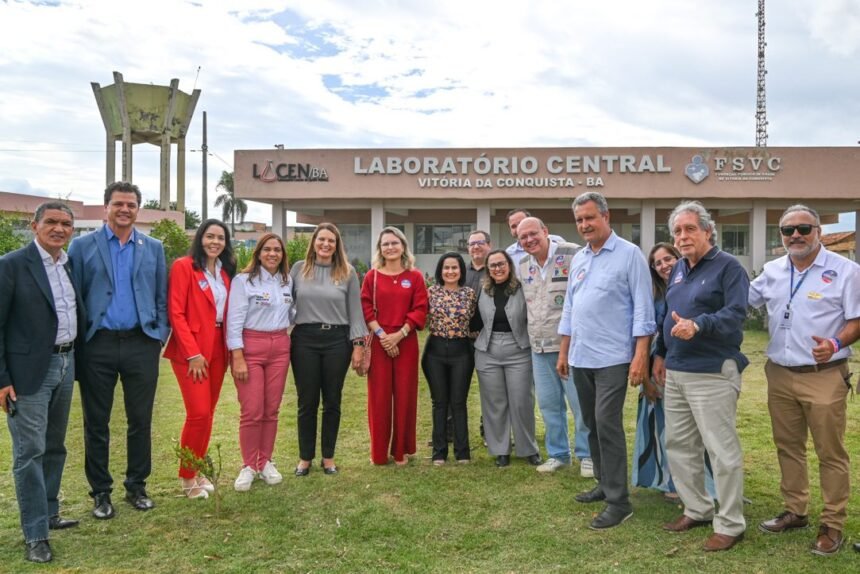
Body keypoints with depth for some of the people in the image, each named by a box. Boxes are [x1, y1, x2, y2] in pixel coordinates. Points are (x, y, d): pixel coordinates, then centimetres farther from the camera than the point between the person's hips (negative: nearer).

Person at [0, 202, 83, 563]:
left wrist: (76, 361, 10)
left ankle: (49, 514, 32)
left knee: (55, 447, 17)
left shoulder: (71, 265, 9)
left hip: (66, 364, 7)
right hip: (29, 369, -6)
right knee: (30, 452, -1)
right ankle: (35, 535, 8)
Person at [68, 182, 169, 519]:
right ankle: (100, 492, 23)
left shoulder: (154, 248, 9)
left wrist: (160, 336, -1)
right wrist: (76, 341, -5)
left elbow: (162, 297, 9)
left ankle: (136, 487, 24)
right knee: (96, 423, 9)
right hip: (97, 345, -1)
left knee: (140, 420, 9)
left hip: (142, 344, 2)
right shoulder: (83, 246, 3)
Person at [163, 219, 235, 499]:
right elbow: (176, 313, -12)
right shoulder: (183, 266, -7)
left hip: (217, 349, 6)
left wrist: (230, 349, 4)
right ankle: (187, 476, 10)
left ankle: (197, 471, 23)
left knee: (208, 413, 10)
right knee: (199, 413, -8)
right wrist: (193, 353, -15)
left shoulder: (226, 271, 12)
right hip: (190, 350, -6)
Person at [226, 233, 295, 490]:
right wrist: (238, 357, -14)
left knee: (271, 410, 9)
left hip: (280, 347, 5)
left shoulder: (287, 282, 11)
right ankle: (248, 466, 13)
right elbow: (234, 321, -9)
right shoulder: (243, 280, -5)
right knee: (251, 411, -3)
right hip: (250, 346, -5)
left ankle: (265, 462, 22)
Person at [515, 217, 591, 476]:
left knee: (581, 403, 1)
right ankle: (557, 454, 27)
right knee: (548, 403, 12)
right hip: (539, 348, 6)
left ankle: (586, 455, 17)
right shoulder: (522, 266, 11)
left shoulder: (572, 254, -10)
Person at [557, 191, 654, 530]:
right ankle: (604, 484, 29)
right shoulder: (578, 259, 13)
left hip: (612, 359, -7)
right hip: (581, 358, 7)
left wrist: (640, 356, -17)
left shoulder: (629, 254, -6)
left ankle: (619, 501, 1)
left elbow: (642, 308, -10)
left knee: (607, 424, -9)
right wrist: (563, 352, 17)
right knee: (592, 424, 14)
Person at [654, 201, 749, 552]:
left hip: (712, 374, -8)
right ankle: (697, 510, 30)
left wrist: (698, 325, -34)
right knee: (678, 445, 15)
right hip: (676, 372, 8)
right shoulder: (679, 269, 14)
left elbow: (735, 315, -20)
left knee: (722, 450, -1)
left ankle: (730, 525, 13)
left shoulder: (728, 267, -9)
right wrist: (661, 354, 17)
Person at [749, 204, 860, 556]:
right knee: (788, 446, 14)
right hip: (780, 374, 5)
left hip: (824, 376, -5)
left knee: (830, 452, 3)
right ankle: (795, 511, 29)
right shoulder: (772, 271, 9)